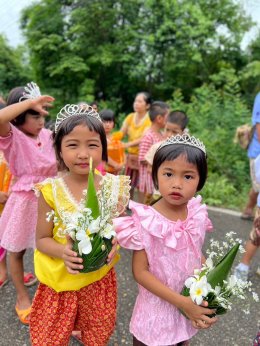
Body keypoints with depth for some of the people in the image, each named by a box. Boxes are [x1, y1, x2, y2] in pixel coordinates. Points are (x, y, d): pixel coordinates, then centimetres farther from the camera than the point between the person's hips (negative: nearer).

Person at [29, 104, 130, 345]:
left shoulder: (114, 187, -11)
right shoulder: (51, 191, -16)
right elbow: (41, 239, -8)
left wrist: (112, 246, -20)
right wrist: (63, 252, -27)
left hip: (100, 279, 2)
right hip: (60, 280, -1)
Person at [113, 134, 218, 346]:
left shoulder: (198, 216, -10)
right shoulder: (146, 222, -24)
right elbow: (140, 272, -20)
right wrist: (181, 302, -22)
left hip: (193, 305, 4)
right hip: (157, 309, -4)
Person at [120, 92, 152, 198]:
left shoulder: (150, 120, -14)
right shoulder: (130, 117, 2)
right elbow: (121, 133, -6)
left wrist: (127, 144, -39)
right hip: (130, 156, 6)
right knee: (129, 185, 15)